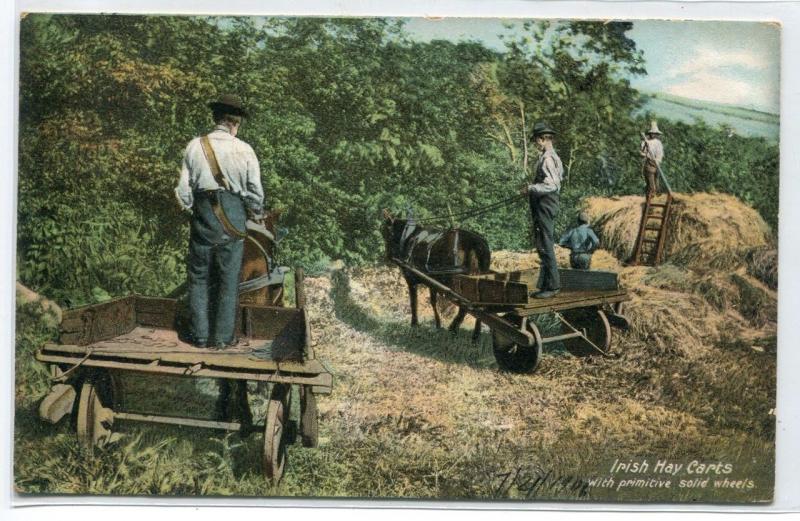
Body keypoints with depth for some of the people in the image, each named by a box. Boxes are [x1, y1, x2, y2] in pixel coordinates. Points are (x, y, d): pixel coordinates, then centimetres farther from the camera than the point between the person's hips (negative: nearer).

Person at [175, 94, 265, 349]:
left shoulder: (195, 146, -3)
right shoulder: (244, 150, -6)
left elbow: (183, 190, -1)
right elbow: (255, 192, -2)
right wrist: (254, 213, 17)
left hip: (203, 218, 1)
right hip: (233, 221, -1)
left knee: (199, 277, 13)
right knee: (228, 279, 9)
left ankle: (200, 335, 18)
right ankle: (223, 337, 14)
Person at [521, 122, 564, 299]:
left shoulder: (547, 158, -15)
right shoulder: (553, 157, 17)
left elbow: (551, 185, -23)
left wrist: (530, 188, -15)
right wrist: (532, 190, 18)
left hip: (545, 204, -11)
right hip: (543, 205, 11)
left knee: (545, 246, -7)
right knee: (543, 246, 14)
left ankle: (552, 286, -3)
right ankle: (545, 285, 20)